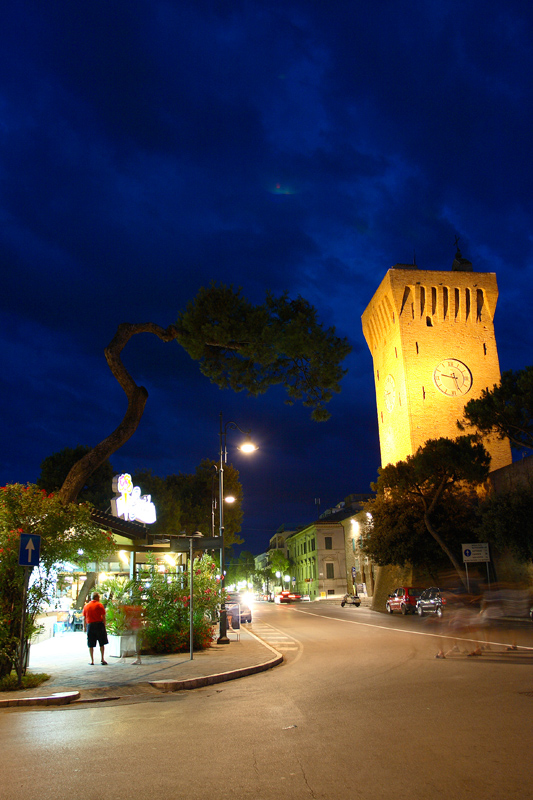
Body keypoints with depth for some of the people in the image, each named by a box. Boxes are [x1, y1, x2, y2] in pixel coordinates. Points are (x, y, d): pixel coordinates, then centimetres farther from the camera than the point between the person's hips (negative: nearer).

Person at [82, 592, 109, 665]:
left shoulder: (86, 606, 9)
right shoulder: (99, 605, -3)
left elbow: (84, 618, 9)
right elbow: (103, 617, -6)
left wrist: (85, 627, 15)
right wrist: (104, 626, 1)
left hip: (90, 625, 3)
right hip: (99, 624, -3)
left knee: (91, 645, 8)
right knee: (102, 643, 8)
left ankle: (92, 661, 9)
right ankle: (102, 659, 7)